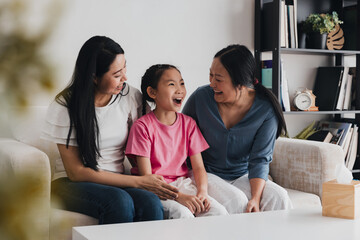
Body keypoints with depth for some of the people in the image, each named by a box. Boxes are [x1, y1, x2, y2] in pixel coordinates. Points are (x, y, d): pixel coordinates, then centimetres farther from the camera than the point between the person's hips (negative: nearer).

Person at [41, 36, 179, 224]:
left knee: (151, 203, -31)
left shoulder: (130, 97, 0)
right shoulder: (64, 106, -10)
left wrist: (154, 182, -14)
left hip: (116, 182, 3)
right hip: (72, 184, -3)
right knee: (119, 201, -35)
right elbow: (76, 172, -12)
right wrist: (139, 182, -18)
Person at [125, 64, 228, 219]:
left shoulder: (188, 123, 7)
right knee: (182, 214, -32)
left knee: (219, 212, -17)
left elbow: (198, 167, 5)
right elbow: (146, 176, -14)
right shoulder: (142, 126, -10)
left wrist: (202, 191, -16)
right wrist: (179, 196, -25)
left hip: (182, 183, 5)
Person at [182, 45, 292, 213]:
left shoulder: (266, 110, -9)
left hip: (243, 176, 1)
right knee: (236, 200, -31)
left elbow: (260, 159, -11)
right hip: (205, 174, -1)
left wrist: (255, 198, -25)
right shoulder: (201, 97, -9)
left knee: (278, 197, -25)